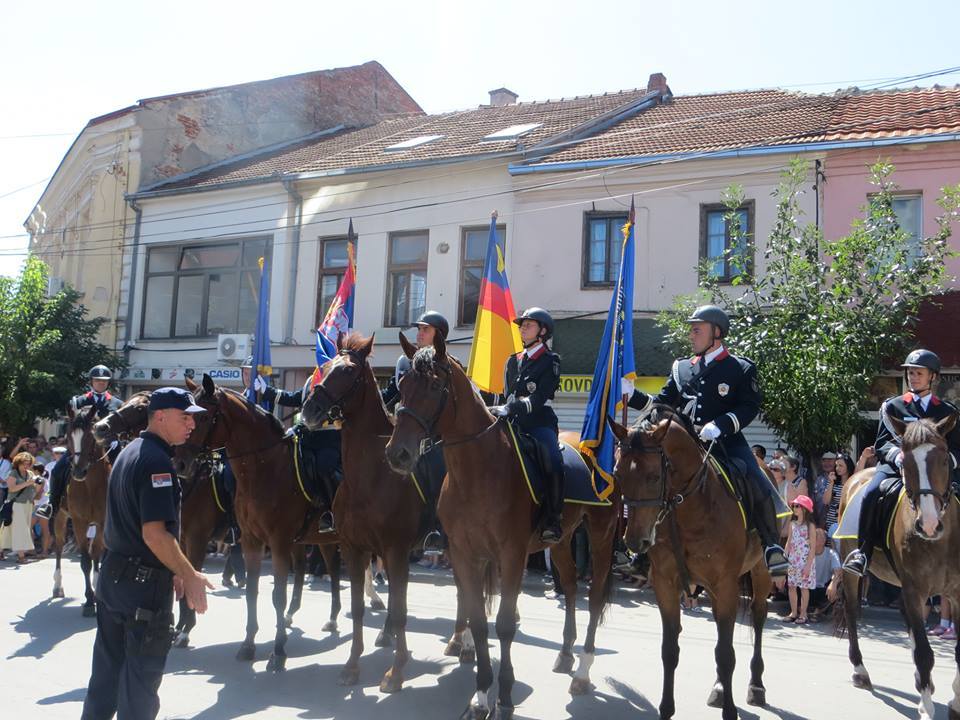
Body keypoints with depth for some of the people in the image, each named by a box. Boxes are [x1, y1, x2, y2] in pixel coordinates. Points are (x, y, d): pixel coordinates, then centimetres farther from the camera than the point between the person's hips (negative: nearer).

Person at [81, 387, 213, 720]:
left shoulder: (129, 453, 12)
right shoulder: (157, 460, -20)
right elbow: (155, 533, -27)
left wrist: (172, 569, 19)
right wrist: (190, 576, -17)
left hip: (112, 576, 9)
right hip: (146, 584, -9)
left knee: (107, 668, 20)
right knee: (141, 676, 4)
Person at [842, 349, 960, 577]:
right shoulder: (892, 406, 14)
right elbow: (881, 443, 8)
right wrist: (897, 454, -14)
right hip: (894, 465, -1)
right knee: (870, 494, -28)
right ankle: (862, 553, -21)